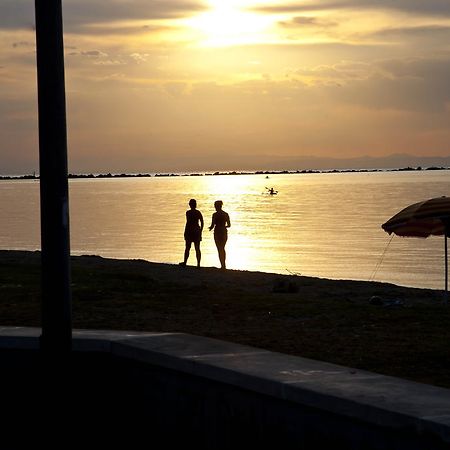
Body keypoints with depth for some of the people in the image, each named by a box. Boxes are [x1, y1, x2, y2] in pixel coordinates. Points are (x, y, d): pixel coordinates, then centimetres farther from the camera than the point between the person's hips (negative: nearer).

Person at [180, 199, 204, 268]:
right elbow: (202, 222, 6)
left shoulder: (188, 212, -10)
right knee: (197, 248, 4)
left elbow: (188, 223, -14)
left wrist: (185, 233, -8)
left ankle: (185, 263, 15)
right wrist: (200, 232, 15)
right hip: (197, 230, 4)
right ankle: (198, 264, -1)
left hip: (190, 231, -4)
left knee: (187, 248, 7)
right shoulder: (198, 212, 5)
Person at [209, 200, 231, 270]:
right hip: (224, 232, 5)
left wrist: (211, 228, 12)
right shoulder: (226, 214, 3)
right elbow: (229, 225, 7)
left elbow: (212, 225, -11)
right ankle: (224, 264, 21)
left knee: (220, 249, 0)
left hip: (217, 232, -5)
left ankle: (222, 265, -4)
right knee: (223, 249, 19)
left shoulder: (215, 215, -10)